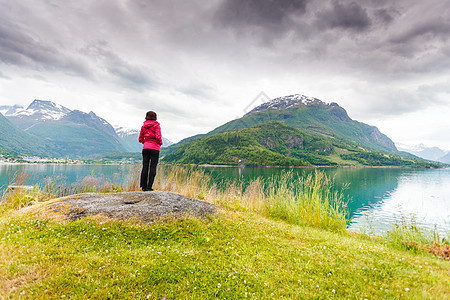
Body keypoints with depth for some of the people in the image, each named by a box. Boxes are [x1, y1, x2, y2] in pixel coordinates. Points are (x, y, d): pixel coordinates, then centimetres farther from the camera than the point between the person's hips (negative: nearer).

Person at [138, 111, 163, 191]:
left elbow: (140, 139, 13)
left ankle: (143, 186, 5)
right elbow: (158, 137, -14)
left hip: (145, 148, 5)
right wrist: (160, 143, 5)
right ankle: (149, 187, -4)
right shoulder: (156, 125, -3)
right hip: (154, 148, -5)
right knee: (153, 167, -2)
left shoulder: (143, 126, 12)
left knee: (145, 167, 5)